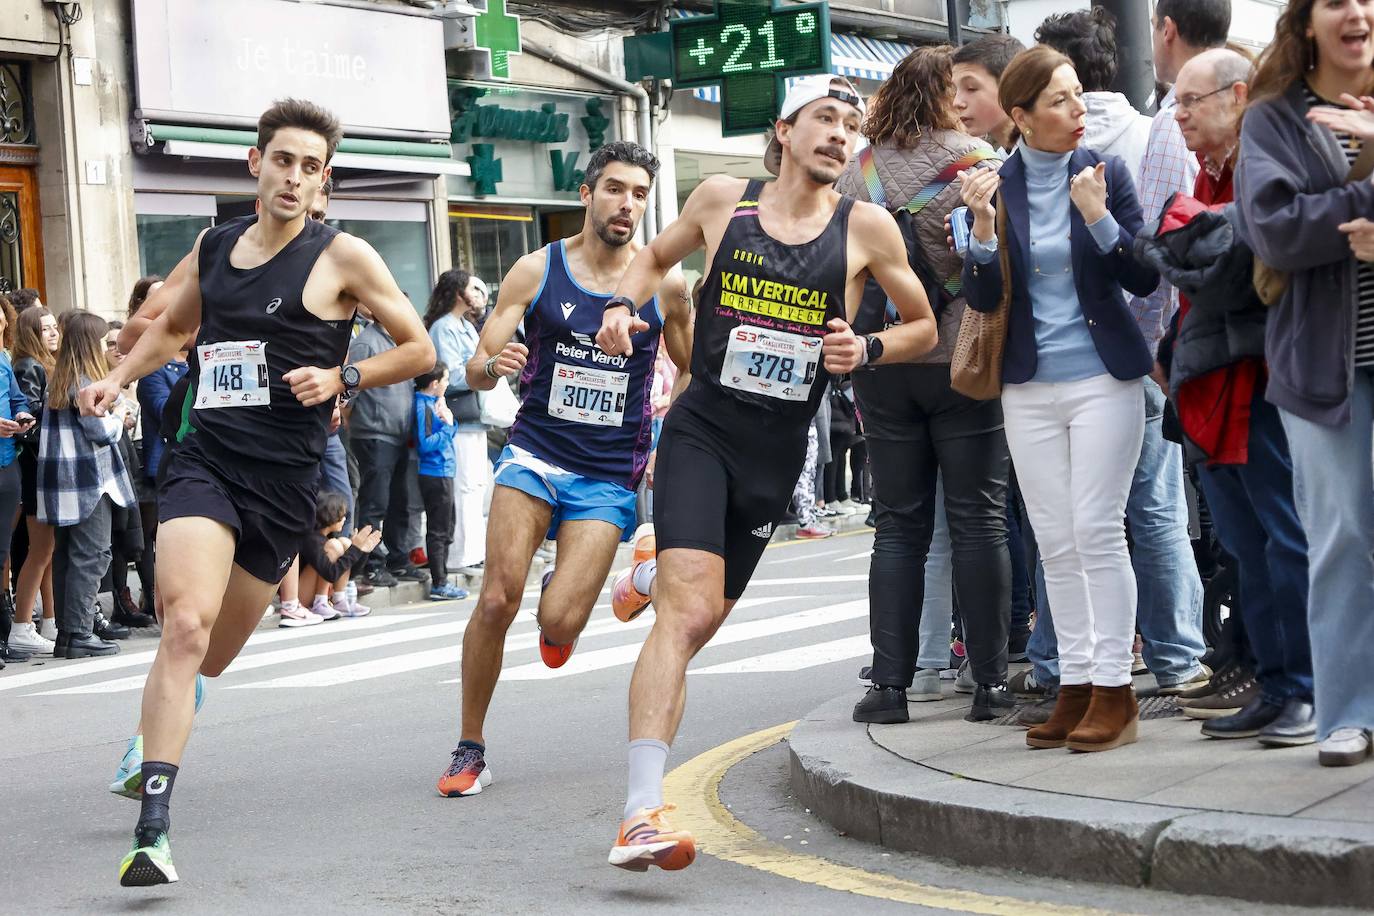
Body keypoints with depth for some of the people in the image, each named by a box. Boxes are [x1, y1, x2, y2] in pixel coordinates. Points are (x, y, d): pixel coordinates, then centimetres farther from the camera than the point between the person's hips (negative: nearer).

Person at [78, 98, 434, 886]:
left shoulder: (343, 257, -2)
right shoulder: (214, 248, 10)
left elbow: (419, 350, 3)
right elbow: (170, 325, 29)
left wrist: (341, 378, -11)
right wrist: (118, 380, 14)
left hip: (284, 478, -1)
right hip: (203, 460, 1)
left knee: (210, 657, 11)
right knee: (187, 625, -22)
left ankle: (153, 735, 48)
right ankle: (153, 829, -24)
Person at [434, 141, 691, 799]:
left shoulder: (665, 285, 1)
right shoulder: (535, 271, 0)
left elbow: (692, 372, 16)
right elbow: (475, 373, 0)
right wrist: (493, 365, -23)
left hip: (609, 476, 0)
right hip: (534, 453, 0)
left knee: (561, 623, -13)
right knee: (497, 599, -15)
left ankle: (564, 597, 27)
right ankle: (470, 750, 2)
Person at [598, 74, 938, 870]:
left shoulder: (867, 228, 1)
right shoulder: (723, 199, 1)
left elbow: (923, 327, 12)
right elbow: (659, 255, 20)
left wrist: (865, 350, -8)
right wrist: (624, 305, 0)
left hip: (778, 450, 3)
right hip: (702, 427, -3)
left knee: (700, 622, 16)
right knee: (690, 613, -20)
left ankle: (652, 580, 55)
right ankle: (643, 815, -24)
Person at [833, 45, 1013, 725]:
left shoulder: (857, 174, 4)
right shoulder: (980, 165, -6)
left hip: (882, 365, 3)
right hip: (965, 361, -3)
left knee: (899, 525, 8)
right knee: (979, 522, 3)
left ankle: (889, 684, 5)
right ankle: (990, 684, 2)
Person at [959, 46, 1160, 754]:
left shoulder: (1105, 172, -1)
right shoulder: (996, 186, 1)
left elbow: (1143, 279, -4)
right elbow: (982, 298, 0)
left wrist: (1098, 216, -18)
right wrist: (983, 226, -16)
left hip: (1103, 380, -2)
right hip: (1029, 388, 2)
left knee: (1097, 532, -6)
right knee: (1055, 543, 5)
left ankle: (1114, 689, -1)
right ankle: (1075, 686, 11)